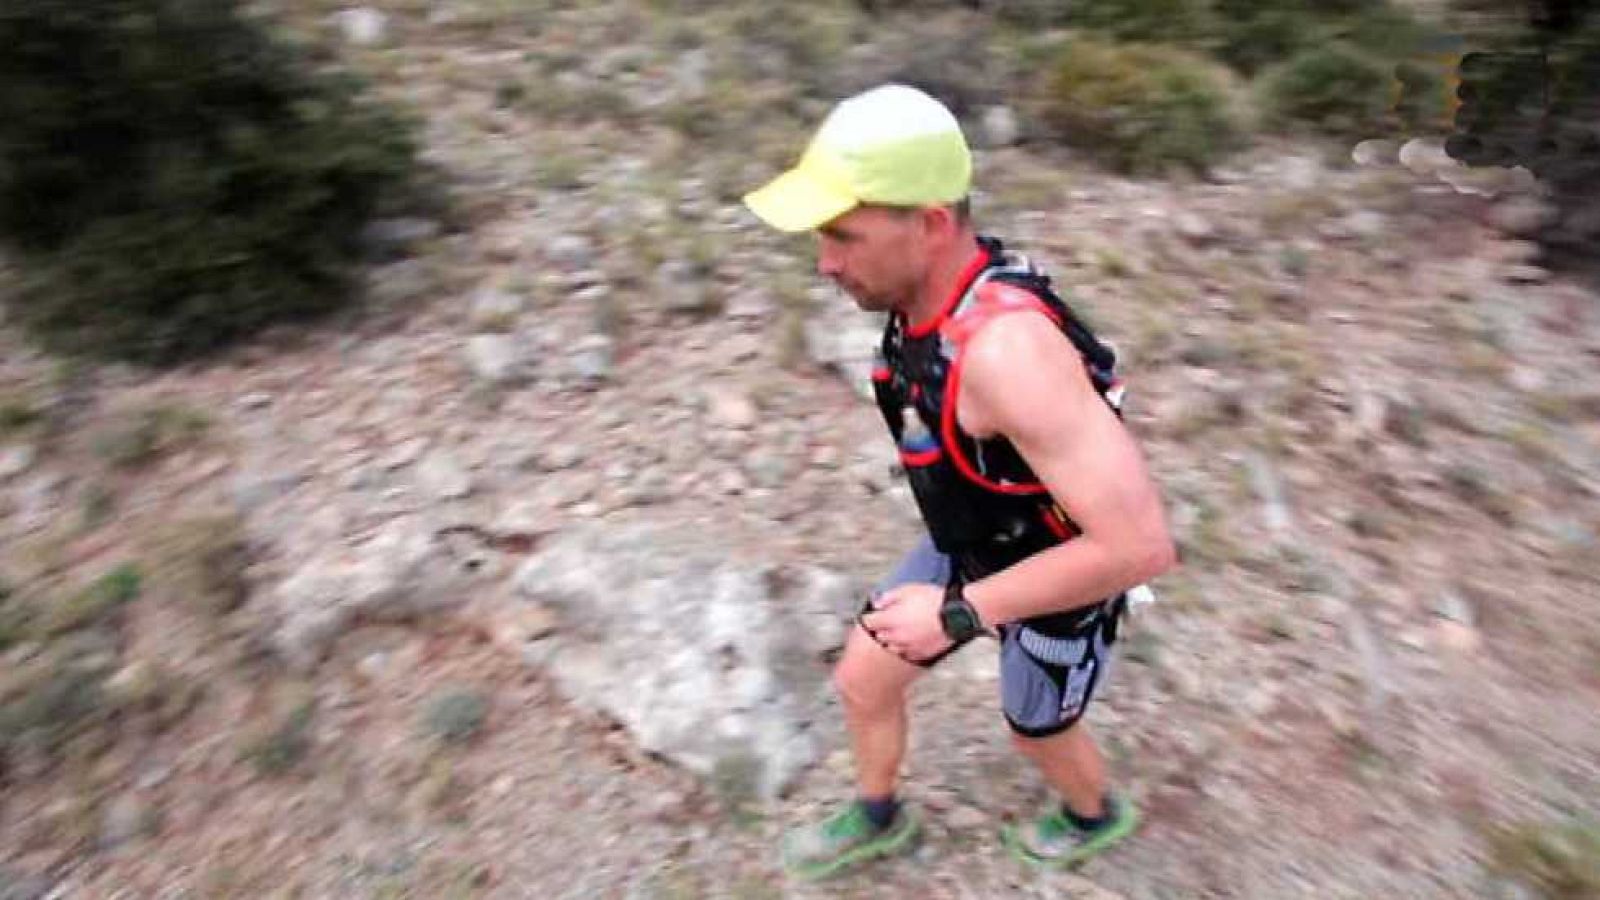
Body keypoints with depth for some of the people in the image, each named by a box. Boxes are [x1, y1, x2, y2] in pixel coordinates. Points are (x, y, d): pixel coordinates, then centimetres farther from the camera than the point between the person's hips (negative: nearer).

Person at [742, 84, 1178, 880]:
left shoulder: (1007, 345, -42)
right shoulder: (928, 289, -15)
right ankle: (877, 817, 49)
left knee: (1037, 731, 23)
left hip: (1060, 583, -7)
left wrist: (959, 613, -32)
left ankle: (1097, 816, 60)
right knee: (861, 682, 17)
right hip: (973, 546, 7)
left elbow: (1141, 544, -40)